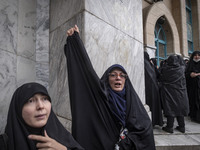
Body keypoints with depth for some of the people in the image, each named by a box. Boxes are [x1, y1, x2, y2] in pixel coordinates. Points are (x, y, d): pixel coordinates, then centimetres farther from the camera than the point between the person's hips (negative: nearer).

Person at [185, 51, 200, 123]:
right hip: (191, 86, 1)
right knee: (193, 100, 2)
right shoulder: (190, 64, 11)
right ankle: (193, 116, 13)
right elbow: (185, 74, 9)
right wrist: (190, 74, -11)